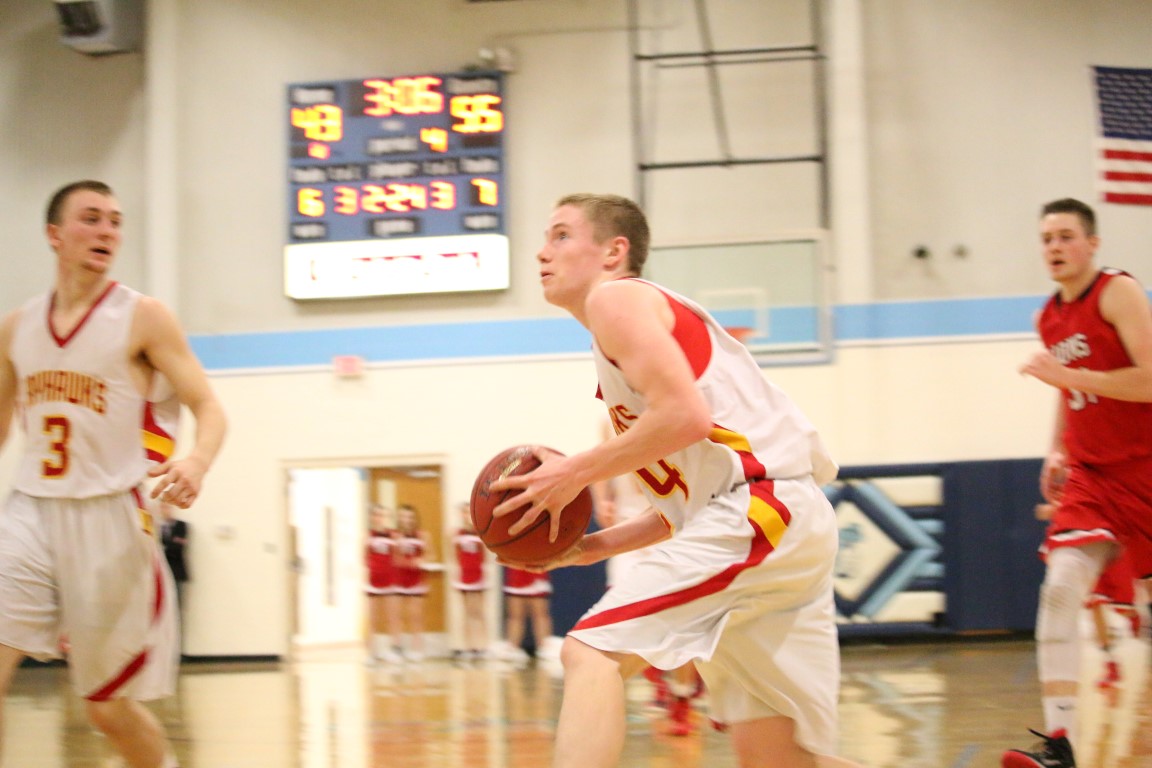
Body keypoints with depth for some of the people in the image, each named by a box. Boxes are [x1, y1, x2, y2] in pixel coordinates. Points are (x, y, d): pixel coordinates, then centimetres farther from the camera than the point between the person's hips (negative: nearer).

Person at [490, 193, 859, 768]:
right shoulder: (656, 312, 28)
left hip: (756, 507, -10)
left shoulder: (614, 297, 0)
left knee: (592, 651, -14)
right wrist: (601, 545, 19)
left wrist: (576, 473, -8)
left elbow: (685, 416, -17)